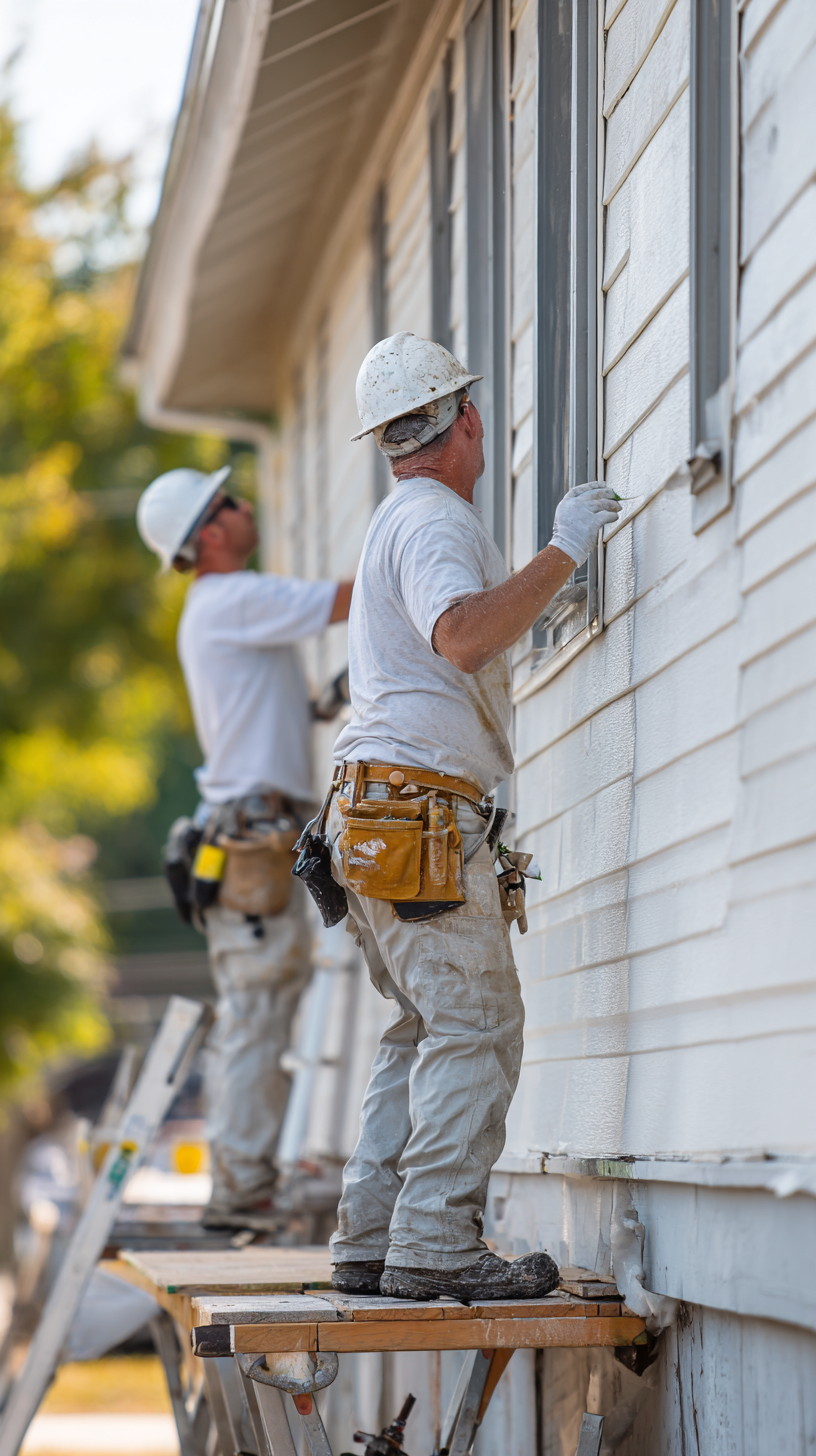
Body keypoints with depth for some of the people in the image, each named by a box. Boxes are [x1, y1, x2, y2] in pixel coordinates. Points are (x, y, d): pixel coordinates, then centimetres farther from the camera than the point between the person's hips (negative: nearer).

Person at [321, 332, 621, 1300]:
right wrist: (562, 554, -20)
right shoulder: (433, 519, -7)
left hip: (374, 818, 10)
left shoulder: (399, 524, 26)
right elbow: (463, 635, -26)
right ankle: (435, 1247, -17)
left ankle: (370, 1244, 9)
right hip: (420, 807, -10)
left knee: (428, 1029, 11)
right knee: (474, 1025, -12)